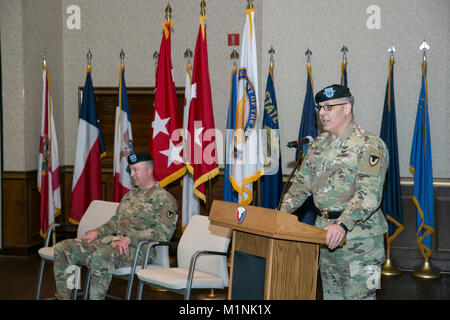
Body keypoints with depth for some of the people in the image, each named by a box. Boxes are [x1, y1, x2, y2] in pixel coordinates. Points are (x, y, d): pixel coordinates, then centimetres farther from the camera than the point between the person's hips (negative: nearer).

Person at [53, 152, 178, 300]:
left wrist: (131, 237, -22)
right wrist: (98, 232, 10)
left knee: (101, 256, -41)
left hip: (136, 247, -8)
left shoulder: (164, 199, -1)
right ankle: (63, 296, -4)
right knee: (62, 249, -6)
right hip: (110, 240, 8)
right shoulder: (129, 195, 26)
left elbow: (164, 232, -13)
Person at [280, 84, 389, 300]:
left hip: (358, 237, -7)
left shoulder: (370, 145, -13)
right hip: (325, 233, 7)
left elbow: (369, 194, -25)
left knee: (358, 295, -3)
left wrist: (342, 224, -38)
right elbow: (302, 181, 15)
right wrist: (283, 212, -2)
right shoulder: (319, 144, 12)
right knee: (330, 294, 16)